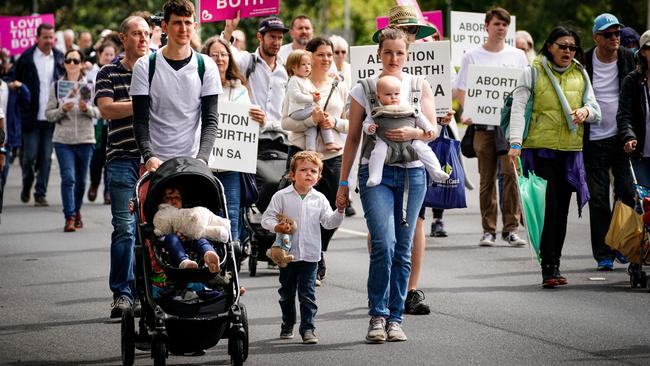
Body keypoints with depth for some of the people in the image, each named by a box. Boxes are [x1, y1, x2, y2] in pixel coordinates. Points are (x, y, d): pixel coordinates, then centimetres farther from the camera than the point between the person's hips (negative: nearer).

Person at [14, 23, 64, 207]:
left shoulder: (59, 58, 6)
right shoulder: (26, 58, -2)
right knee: (30, 155, 0)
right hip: (32, 117, -2)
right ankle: (26, 185, 26)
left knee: (46, 157, 3)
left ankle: (40, 193, 9)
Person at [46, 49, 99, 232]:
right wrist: (62, 110, -16)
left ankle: (77, 211, 30)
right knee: (68, 178, -11)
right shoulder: (56, 86, 4)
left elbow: (98, 112, 1)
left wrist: (86, 108, -19)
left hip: (85, 139, 1)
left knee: (81, 180, 9)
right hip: (63, 139, -1)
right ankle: (69, 217, -9)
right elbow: (48, 113, 3)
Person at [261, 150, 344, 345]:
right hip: (288, 254, 0)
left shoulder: (319, 199, 4)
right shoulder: (281, 196, -3)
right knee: (287, 292, 14)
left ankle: (307, 328, -2)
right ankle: (287, 325, 30)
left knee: (307, 294, -3)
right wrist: (277, 227, -21)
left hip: (310, 255, 0)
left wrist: (340, 210, -13)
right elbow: (267, 218, -2)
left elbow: (329, 222, 3)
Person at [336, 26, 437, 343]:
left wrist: (411, 133, -15)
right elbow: (353, 138, 8)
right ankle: (377, 316, -8)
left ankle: (395, 319, 9)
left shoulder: (420, 87, 8)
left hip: (412, 173, 2)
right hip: (376, 172, -2)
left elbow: (432, 131, 7)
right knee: (384, 243, -17)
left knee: (402, 250, 2)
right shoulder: (363, 89, 5)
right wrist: (343, 182, 6)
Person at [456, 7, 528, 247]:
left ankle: (511, 228, -10)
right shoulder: (472, 56, 8)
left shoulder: (518, 56, 10)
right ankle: (488, 230, 11)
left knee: (510, 172, -14)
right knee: (487, 179, 4)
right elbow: (461, 89, 7)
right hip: (483, 125, 0)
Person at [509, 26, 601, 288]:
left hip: (570, 151, 4)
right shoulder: (533, 73, 0)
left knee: (561, 210, 7)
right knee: (548, 208, -10)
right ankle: (549, 269, -9)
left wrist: (586, 111, -10)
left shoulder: (580, 75, 13)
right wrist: (515, 143, -17)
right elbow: (518, 108, -5)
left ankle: (555, 265, 15)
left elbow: (595, 110, 14)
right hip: (540, 149, -4)